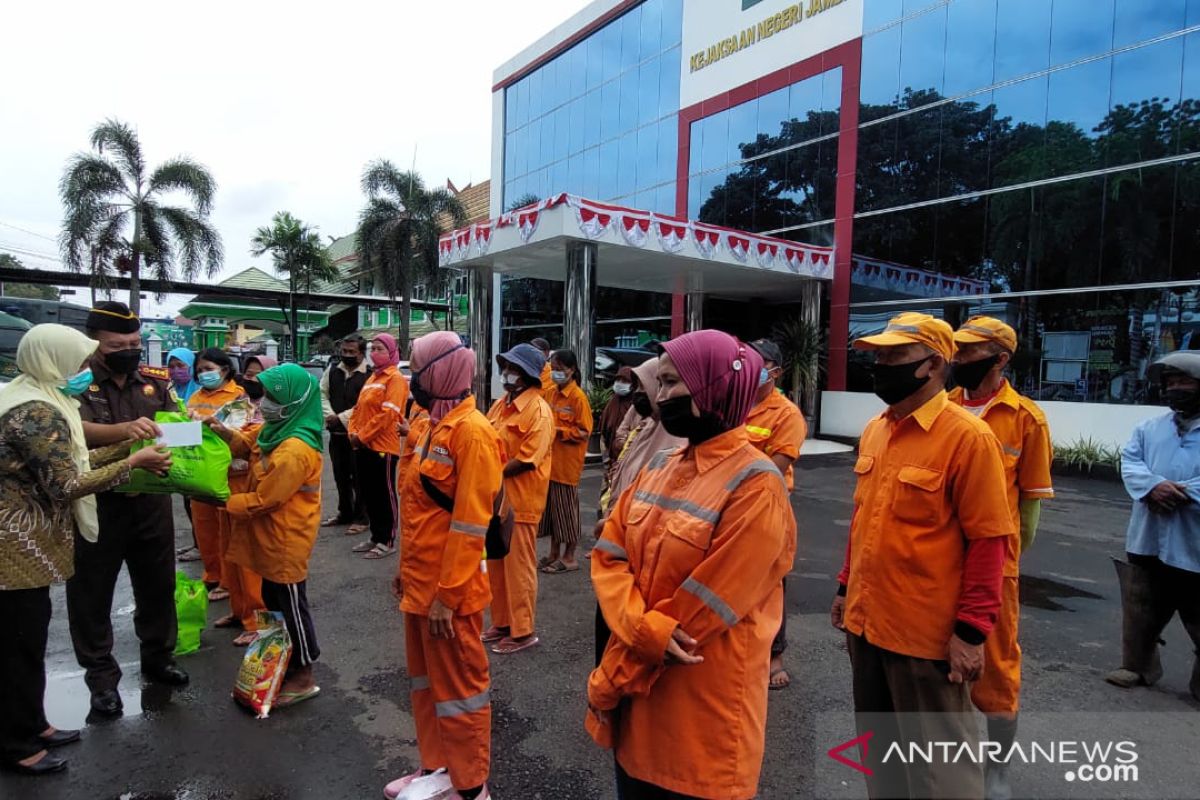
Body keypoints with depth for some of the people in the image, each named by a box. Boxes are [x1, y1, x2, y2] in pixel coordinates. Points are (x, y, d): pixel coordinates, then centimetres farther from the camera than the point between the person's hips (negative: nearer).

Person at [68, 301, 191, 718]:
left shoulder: (156, 379, 4)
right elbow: (76, 430, -25)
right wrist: (122, 429, -44)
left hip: (152, 501, 4)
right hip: (95, 504, -4)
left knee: (158, 585, 15)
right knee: (92, 592, 9)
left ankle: (158, 657, 34)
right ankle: (101, 675, 25)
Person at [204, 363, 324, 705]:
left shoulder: (295, 451, -28)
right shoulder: (278, 430, 2)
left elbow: (261, 500, -23)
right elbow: (248, 445, 15)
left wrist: (221, 502, -12)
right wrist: (222, 430, -4)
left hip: (286, 539, -10)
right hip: (273, 536, 10)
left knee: (291, 607, 4)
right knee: (274, 602, 21)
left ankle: (303, 677, 20)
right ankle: (287, 665, 38)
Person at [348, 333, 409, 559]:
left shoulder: (396, 379, -10)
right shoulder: (371, 379, 17)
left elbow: (388, 414, -19)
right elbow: (358, 409, 18)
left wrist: (362, 436, -15)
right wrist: (353, 433, 1)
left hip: (382, 447, -8)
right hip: (363, 447, 9)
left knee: (384, 495, 1)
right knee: (368, 494, 14)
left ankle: (387, 541, 10)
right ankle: (376, 537, 25)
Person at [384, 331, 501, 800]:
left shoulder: (472, 431, -19)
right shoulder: (428, 426, 9)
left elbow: (470, 524, -21)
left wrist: (447, 594, -20)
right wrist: (406, 568, 17)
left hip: (450, 589, -9)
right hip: (420, 581, 9)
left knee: (459, 686, 7)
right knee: (426, 680, 21)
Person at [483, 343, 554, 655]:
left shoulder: (538, 410, -15)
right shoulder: (500, 404, 11)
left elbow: (527, 458, -21)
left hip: (520, 500, -8)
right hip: (495, 497, 8)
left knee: (519, 566, 4)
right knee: (496, 564, 17)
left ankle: (523, 631, 18)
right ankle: (502, 622, 32)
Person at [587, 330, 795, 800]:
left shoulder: (755, 487, -19)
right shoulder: (659, 468, 4)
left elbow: (699, 611, -20)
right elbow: (608, 556, 0)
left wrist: (611, 679, -12)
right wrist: (646, 630, -19)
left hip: (702, 710, -6)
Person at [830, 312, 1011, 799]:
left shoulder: (968, 437, -14)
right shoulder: (874, 431, 7)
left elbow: (987, 540, -15)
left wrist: (972, 630, -15)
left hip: (926, 632, -6)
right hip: (865, 621, 7)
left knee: (939, 759, 11)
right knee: (879, 745, 22)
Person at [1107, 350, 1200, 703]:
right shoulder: (1149, 428, 11)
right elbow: (1130, 463, 0)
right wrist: (1152, 486, -19)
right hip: (1148, 541, 4)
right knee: (1140, 613, 17)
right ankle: (1138, 667, 34)